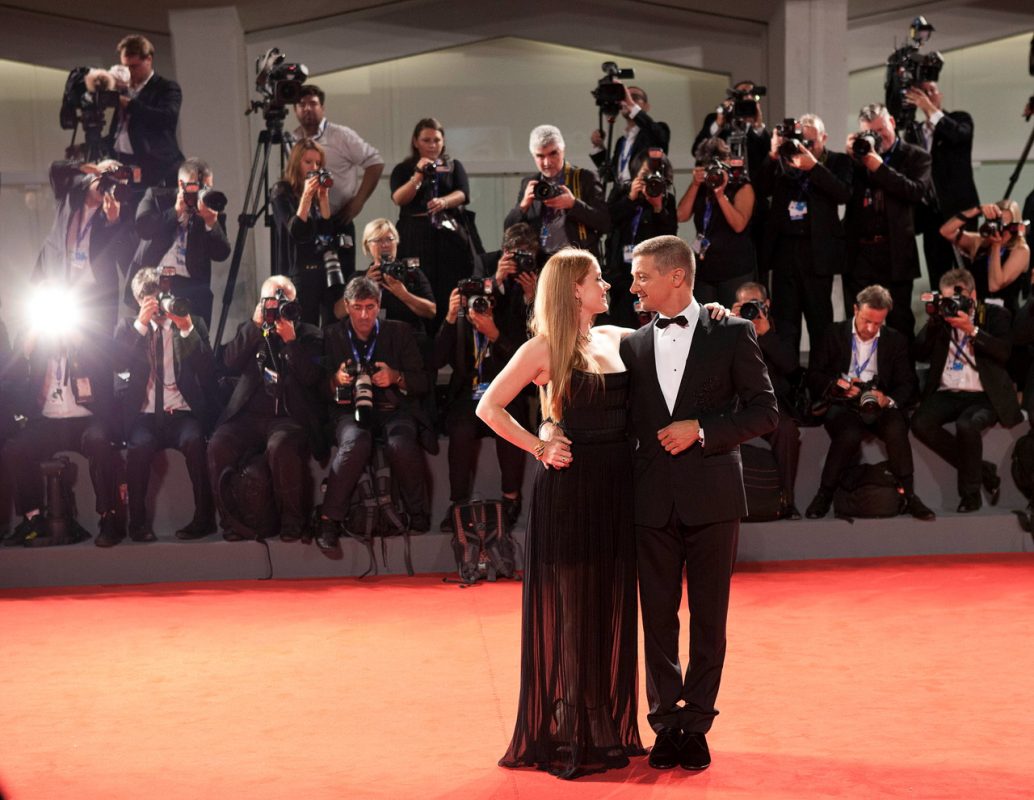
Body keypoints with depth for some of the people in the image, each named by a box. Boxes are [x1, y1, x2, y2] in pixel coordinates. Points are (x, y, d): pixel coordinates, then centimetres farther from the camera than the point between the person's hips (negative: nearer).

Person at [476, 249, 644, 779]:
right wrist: (539, 448, -9)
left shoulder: (615, 339, 10)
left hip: (617, 486, 6)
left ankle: (608, 729, 23)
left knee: (612, 609, 11)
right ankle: (567, 735, 15)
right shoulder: (543, 348, -6)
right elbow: (489, 407, -8)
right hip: (569, 488, -6)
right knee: (571, 610, 2)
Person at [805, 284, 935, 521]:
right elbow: (813, 376, 5)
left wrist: (889, 400, -17)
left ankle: (908, 494, -19)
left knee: (896, 428, -33)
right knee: (850, 433, -36)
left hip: (880, 404, 2)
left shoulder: (897, 340, 12)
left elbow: (908, 384, 5)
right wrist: (837, 384, -17)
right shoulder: (833, 335, 8)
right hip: (841, 404, -2)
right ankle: (825, 494, -19)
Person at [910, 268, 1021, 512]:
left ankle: (970, 493, -11)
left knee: (966, 425, -35)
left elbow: (1004, 352, -10)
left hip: (984, 397, -4)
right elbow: (920, 353, 5)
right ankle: (983, 470, -7)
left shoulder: (996, 315, 6)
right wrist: (933, 320, -6)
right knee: (920, 422, -26)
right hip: (947, 394, 4)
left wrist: (971, 329, -17)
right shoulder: (942, 314, 14)